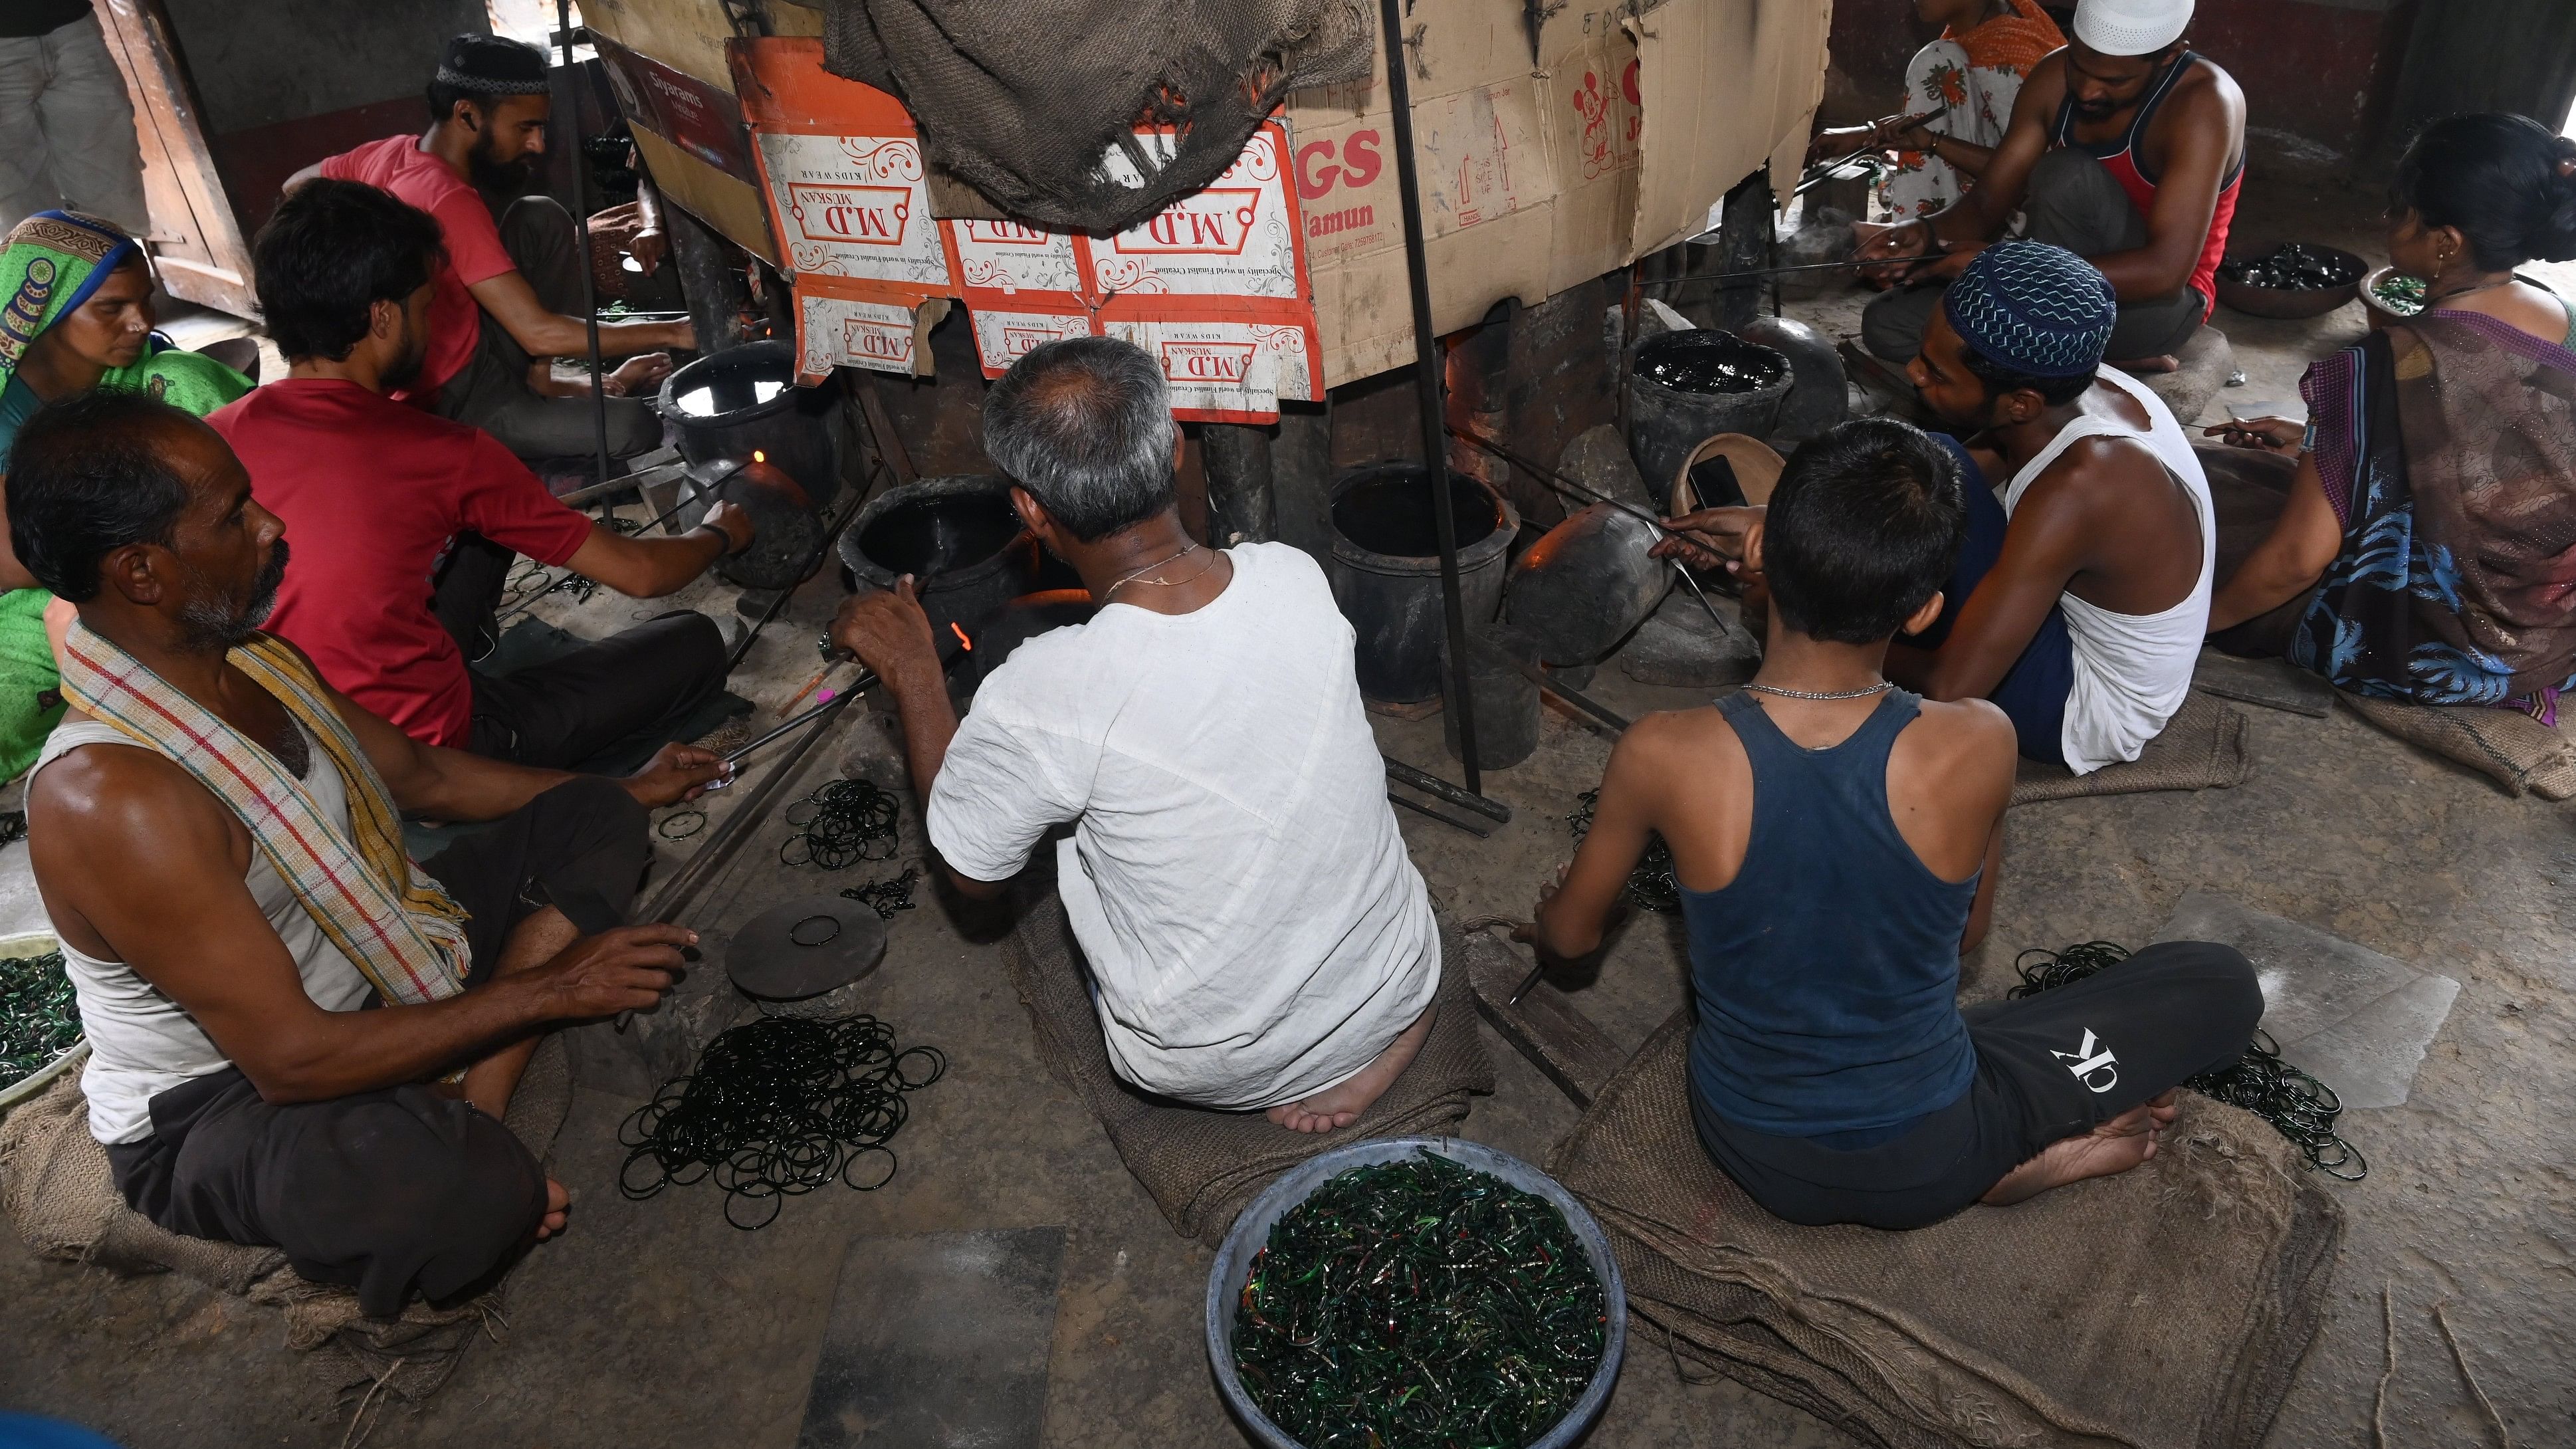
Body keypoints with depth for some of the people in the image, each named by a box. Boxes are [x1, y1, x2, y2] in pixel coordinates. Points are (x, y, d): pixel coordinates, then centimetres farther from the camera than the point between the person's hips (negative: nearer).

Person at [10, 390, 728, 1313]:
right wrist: (545, 989, -22)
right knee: (458, 1195, -42)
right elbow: (292, 1059, -30)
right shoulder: (111, 799, -31)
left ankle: (468, 1119, -9)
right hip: (215, 1108, -9)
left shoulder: (260, 661, -4)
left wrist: (626, 789, 18)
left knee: (591, 820, 5)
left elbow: (420, 775, 15)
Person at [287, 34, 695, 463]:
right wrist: (673, 333, -26)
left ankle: (540, 380, 5)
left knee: (543, 218, 4)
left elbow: (297, 187, 18)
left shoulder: (390, 152, -2)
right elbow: (540, 334, -31)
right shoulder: (449, 202, -29)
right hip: (455, 401, -9)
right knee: (637, 427, -27)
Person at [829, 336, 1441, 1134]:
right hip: (1403, 985, 4)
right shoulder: (1297, 580, -17)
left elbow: (971, 870, -8)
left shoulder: (1045, 696, -30)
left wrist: (912, 671, 0)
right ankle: (1372, 1036, 15)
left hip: (1215, 1067, -3)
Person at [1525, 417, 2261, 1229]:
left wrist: (1549, 921, 19)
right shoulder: (1977, 747, -26)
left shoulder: (1663, 757, -26)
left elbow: (1569, 937, -6)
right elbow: (1967, 934, -3)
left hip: (1752, 1153, 1)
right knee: (2221, 984, 17)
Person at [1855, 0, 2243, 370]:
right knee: (1886, 326, -10)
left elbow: (2166, 271, -32)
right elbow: (1988, 200, -5)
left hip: (2155, 302, -6)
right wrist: (1928, 233, -30)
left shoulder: (2202, 102, -25)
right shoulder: (2054, 78, -7)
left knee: (2068, 176, -31)